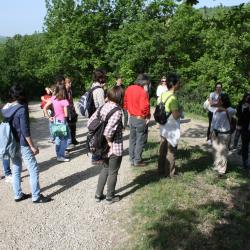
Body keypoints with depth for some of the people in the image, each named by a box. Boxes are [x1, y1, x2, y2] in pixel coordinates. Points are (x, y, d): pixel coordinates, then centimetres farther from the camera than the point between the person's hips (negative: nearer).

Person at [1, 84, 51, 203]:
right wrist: (32, 146, -13)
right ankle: (36, 197, 7)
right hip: (22, 144, -8)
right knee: (34, 169, 2)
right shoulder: (21, 109, -18)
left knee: (16, 170, 17)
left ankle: (18, 195, 27)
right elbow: (25, 130, -19)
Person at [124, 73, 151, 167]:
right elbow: (144, 107, -28)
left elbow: (125, 103, 11)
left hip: (132, 118, 7)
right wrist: (147, 116, -11)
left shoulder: (129, 89, 2)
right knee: (140, 141, 6)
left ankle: (132, 159, 26)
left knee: (132, 139, 17)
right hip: (141, 119, -7)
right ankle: (137, 161, 14)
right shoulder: (143, 92, -21)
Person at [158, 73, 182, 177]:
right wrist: (180, 110, -5)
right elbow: (176, 116, -24)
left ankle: (161, 169, 30)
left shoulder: (163, 95, 3)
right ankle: (169, 173, 16)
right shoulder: (173, 98, -23)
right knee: (171, 151, 5)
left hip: (164, 127, 8)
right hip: (172, 129, -8)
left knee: (162, 149, 18)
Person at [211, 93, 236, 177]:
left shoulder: (228, 109, -14)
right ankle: (216, 166, 34)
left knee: (222, 152, -1)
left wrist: (224, 110, -50)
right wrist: (211, 131, 14)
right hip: (215, 133, 6)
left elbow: (234, 111, -38)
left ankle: (222, 170, 8)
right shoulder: (216, 109, 3)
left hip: (224, 134, -6)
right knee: (216, 150, 16)